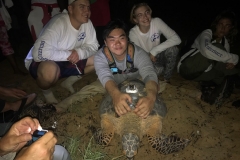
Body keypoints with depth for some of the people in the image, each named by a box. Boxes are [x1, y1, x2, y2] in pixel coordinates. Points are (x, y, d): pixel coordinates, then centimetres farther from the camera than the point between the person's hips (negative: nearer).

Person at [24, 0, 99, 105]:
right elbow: (39, 53, -39)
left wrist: (79, 52, -26)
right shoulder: (58, 23, -31)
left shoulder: (87, 23, -10)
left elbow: (93, 45, -4)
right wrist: (69, 54, -28)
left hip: (66, 62, 7)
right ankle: (46, 92, -4)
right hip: (40, 62, -6)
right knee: (50, 69, -42)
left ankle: (68, 82, 13)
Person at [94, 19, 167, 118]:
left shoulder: (139, 53, -26)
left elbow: (150, 75, -41)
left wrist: (151, 98, -66)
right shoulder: (100, 57, -23)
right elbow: (105, 77, -42)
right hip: (113, 91, 1)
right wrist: (116, 95, -67)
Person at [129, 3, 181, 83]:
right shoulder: (133, 33, -19)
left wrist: (154, 51, -29)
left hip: (157, 56, 2)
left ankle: (166, 79, -7)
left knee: (172, 48, -28)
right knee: (158, 69, -34)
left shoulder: (157, 22, -17)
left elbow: (176, 39, -26)